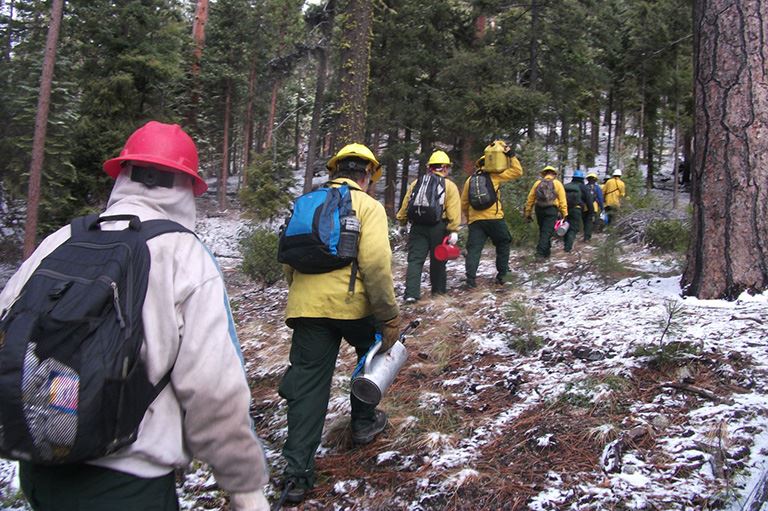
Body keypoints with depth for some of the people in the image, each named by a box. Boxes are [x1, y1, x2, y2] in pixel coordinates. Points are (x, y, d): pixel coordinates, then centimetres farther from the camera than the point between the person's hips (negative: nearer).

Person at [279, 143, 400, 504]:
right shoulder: (368, 206, -1)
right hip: (351, 303, -4)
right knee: (374, 349, 26)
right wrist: (389, 317, -11)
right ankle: (364, 422, 37)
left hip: (306, 306, 4)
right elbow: (375, 264, -15)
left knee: (308, 384, 7)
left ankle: (297, 471, 4)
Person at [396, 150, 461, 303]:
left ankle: (411, 293, -10)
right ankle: (438, 289, 27)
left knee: (415, 260, 0)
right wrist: (454, 230, -12)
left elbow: (405, 205, 13)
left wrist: (402, 221, 24)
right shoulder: (449, 186, 2)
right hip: (438, 227, -2)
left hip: (418, 226, 2)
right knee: (438, 259, 14)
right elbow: (453, 211, -9)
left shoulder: (416, 183, 12)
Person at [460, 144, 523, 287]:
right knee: (503, 244, 16)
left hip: (475, 220, 3)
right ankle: (501, 275, 16)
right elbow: (517, 172, 5)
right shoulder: (494, 176, 2)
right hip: (494, 218, -3)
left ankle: (471, 279, -11)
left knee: (474, 249, 0)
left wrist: (468, 217, 31)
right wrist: (512, 156, 12)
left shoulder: (470, 180, 14)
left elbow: (464, 204, 17)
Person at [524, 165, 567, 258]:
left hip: (539, 210, 4)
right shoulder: (557, 183, 4)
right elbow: (562, 200, -3)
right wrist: (564, 214, -2)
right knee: (547, 232, -5)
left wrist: (528, 213, 14)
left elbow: (530, 199, 9)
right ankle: (540, 252, -18)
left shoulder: (538, 183, 11)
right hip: (552, 210, -3)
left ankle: (546, 251, 25)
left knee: (542, 231, 16)